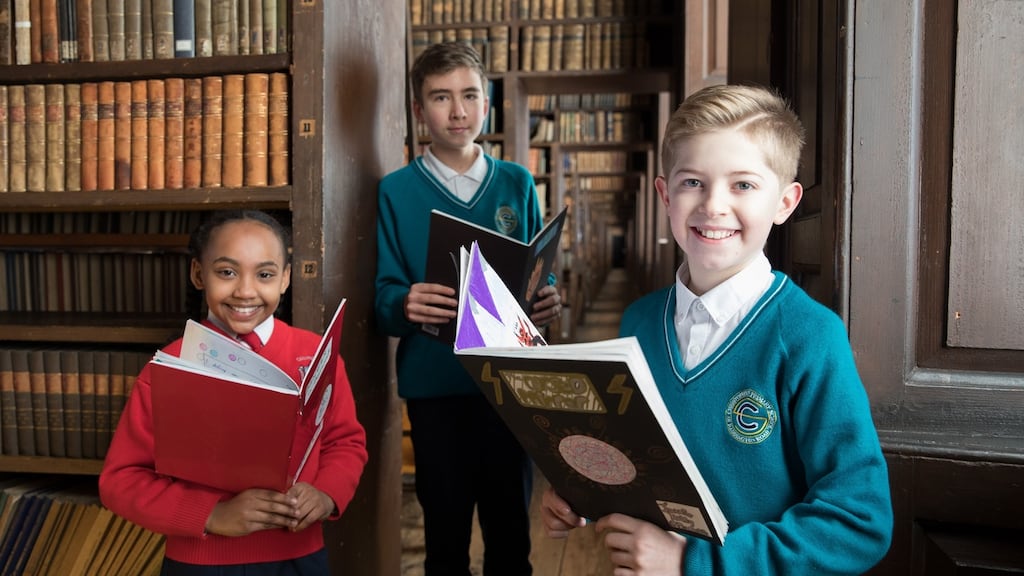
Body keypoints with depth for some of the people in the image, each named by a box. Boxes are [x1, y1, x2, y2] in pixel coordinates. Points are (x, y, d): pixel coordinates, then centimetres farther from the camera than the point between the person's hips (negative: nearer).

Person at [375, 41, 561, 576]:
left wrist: (547, 301, -13)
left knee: (511, 531, 13)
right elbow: (384, 300, -4)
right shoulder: (396, 190, -1)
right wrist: (406, 306, -26)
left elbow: (540, 277, 9)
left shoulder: (517, 183, 5)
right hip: (435, 386, -1)